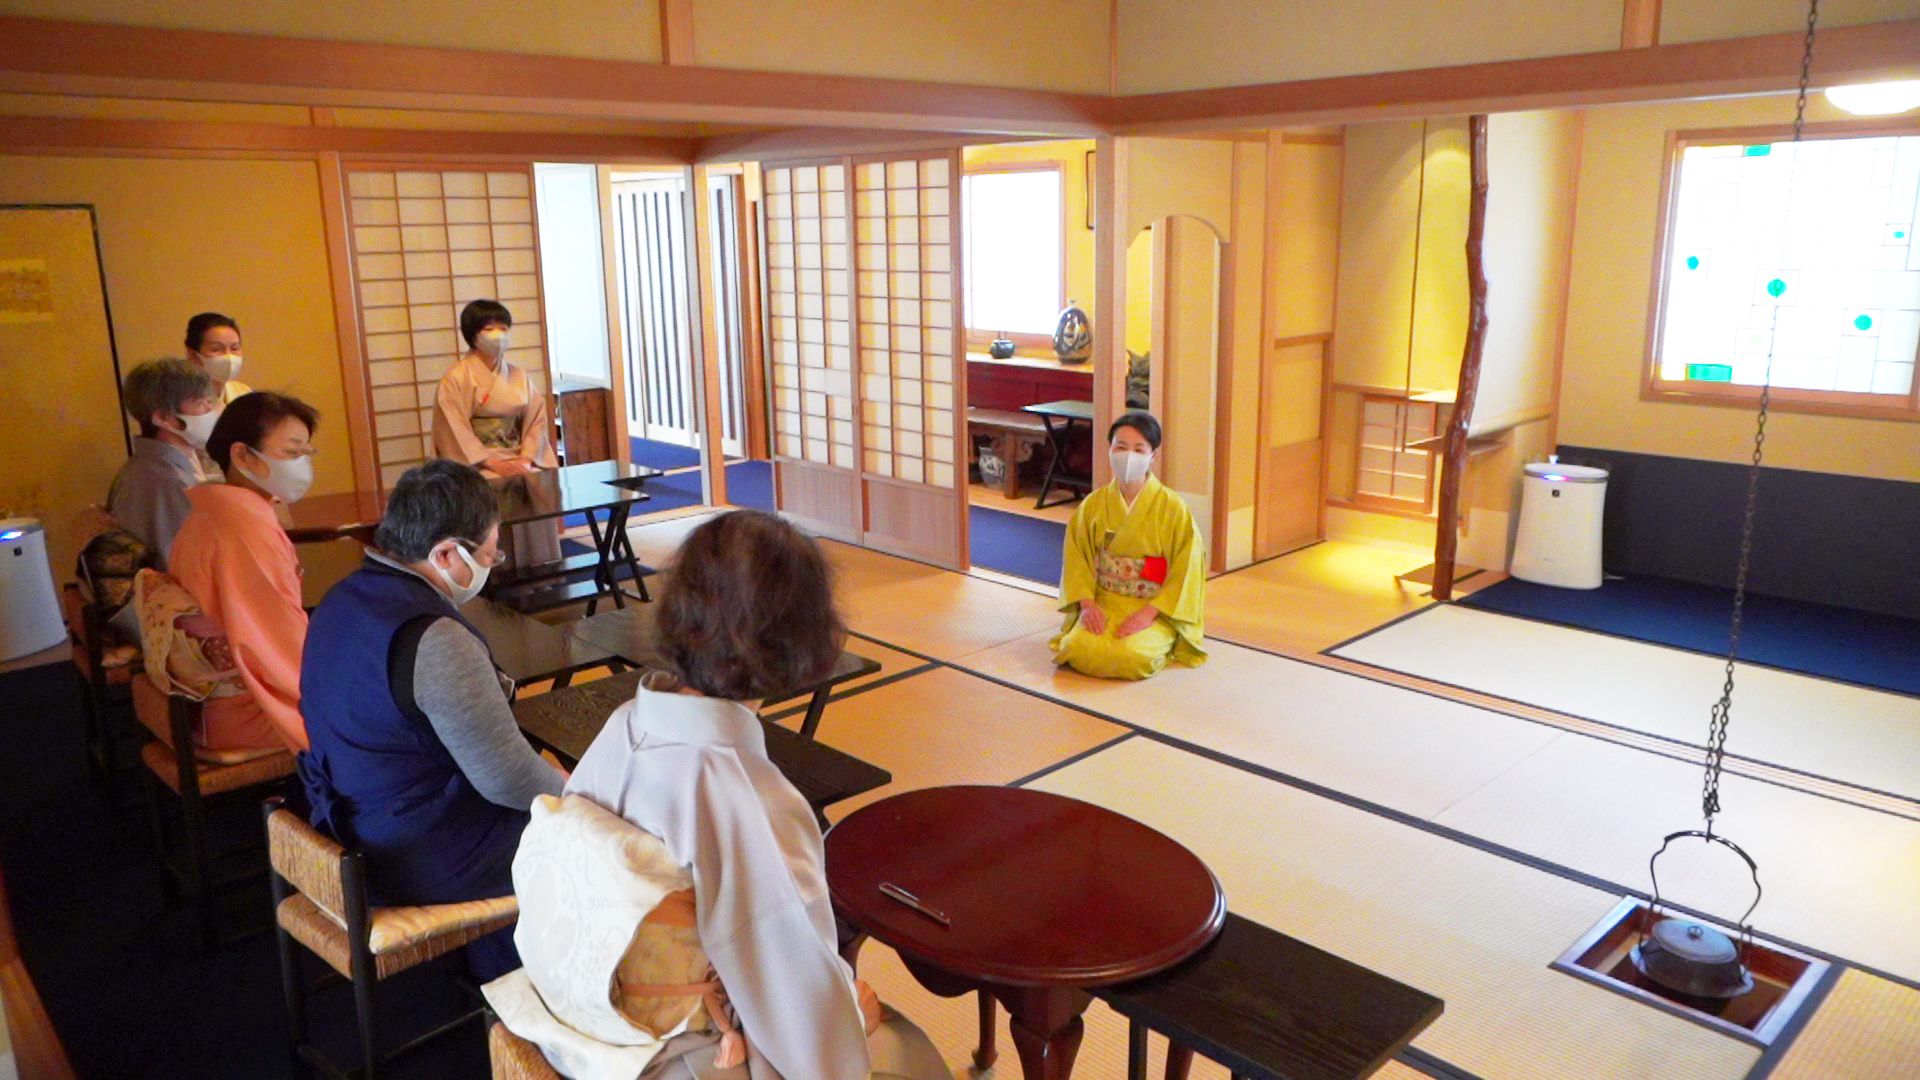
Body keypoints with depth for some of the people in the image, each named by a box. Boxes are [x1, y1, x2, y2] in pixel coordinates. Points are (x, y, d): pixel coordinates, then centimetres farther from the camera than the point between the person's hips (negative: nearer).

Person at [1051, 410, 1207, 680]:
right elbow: (1077, 559, 3)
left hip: (1155, 609, -2)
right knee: (1080, 649, -26)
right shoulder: (1093, 505, 2)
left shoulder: (1173, 508, -7)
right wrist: (1087, 604, -13)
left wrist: (1148, 613, -18)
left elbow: (1186, 571, -8)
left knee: (1131, 656, -30)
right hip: (1102, 603, 2)